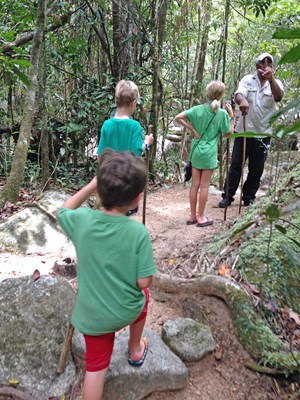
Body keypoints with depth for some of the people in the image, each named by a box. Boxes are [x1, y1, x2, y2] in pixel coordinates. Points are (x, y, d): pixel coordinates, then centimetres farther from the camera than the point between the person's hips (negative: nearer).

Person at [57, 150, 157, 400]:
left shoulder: (82, 220, -17)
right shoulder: (138, 232, -25)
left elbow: (64, 211, 7)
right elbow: (144, 281, -19)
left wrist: (91, 185, 2)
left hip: (91, 315, 1)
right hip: (127, 311, -1)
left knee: (96, 367, 17)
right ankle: (135, 351, 53)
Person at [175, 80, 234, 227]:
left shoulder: (198, 109, -3)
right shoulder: (222, 113, -9)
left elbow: (178, 118, -11)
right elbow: (229, 133, 2)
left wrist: (193, 129, -6)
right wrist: (231, 115, 8)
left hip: (196, 151, 3)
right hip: (209, 153, -3)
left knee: (195, 184, 10)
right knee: (204, 186, 5)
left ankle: (193, 216, 20)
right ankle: (201, 218, 14)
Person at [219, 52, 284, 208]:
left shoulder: (275, 83, 1)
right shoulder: (247, 80, 1)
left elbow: (278, 97, -22)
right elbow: (238, 95, -18)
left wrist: (271, 79, -41)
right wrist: (242, 100, -43)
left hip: (263, 133, 1)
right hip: (244, 131, -1)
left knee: (257, 169, 7)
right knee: (236, 165, 2)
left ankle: (249, 198, 21)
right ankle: (228, 196, 12)